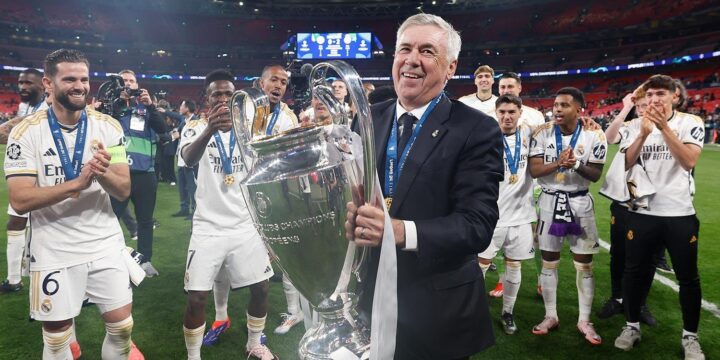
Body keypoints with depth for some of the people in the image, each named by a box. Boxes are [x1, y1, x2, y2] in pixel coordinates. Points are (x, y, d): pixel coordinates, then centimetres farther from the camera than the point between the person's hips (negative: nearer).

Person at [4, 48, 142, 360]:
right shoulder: (26, 132, -8)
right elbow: (20, 200, -15)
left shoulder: (108, 127, -2)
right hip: (54, 251, -1)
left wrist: (103, 174, -26)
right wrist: (77, 183, -26)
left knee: (122, 327, 6)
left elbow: (124, 190, -4)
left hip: (106, 245, 2)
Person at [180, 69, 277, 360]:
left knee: (261, 289, 9)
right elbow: (188, 159, -29)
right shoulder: (196, 127, -4)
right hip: (208, 227, -2)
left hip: (246, 225, 3)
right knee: (197, 298, -3)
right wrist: (209, 130, -46)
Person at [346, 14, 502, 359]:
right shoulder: (368, 120, 3)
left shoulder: (477, 130, -12)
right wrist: (348, 215, -18)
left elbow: (477, 224, -19)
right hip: (367, 299, 4)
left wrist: (402, 231, -34)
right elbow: (347, 191, 6)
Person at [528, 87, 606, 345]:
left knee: (584, 265, 5)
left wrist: (576, 164, -28)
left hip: (579, 203, -1)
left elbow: (595, 175, -9)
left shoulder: (594, 136, -8)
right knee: (549, 263, 9)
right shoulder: (543, 133, -5)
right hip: (550, 202, 1)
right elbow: (534, 170, -10)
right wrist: (558, 163, -27)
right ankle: (550, 316, 23)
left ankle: (584, 321, 21)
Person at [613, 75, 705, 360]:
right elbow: (625, 165, -5)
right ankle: (632, 326, 26)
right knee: (635, 272, 9)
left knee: (688, 277, 7)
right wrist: (643, 134, -17)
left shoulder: (690, 122, -1)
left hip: (679, 212, -1)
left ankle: (690, 336, 24)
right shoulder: (635, 125, 5)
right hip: (641, 212, 2)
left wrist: (664, 127, -21)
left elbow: (689, 161, -16)